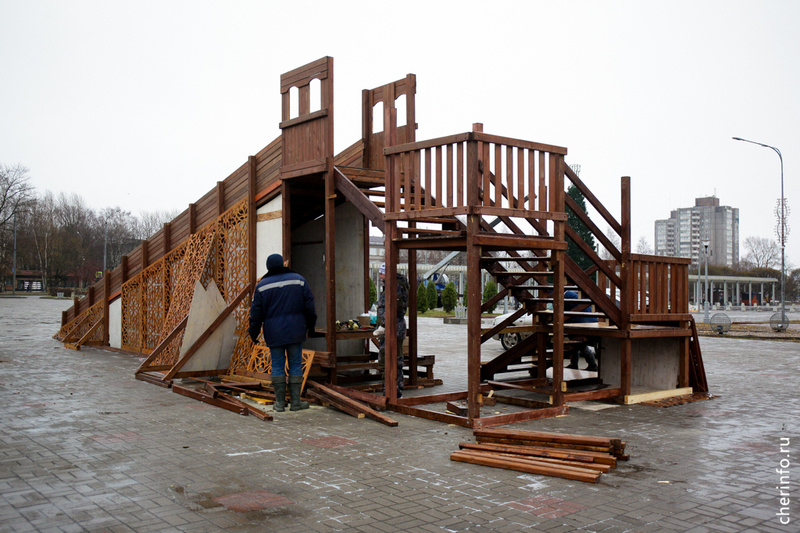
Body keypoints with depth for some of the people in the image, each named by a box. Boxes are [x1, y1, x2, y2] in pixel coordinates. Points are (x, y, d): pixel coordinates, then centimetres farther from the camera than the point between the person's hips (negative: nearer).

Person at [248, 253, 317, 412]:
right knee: (295, 365, 5)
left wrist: (253, 334, 9)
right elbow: (309, 305, 4)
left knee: (277, 366, 6)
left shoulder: (262, 286, 0)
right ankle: (296, 402, 7)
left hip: (274, 333, 0)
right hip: (295, 331, 0)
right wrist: (310, 325, 15)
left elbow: (256, 312, 0)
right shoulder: (298, 280, 3)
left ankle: (280, 402, 7)